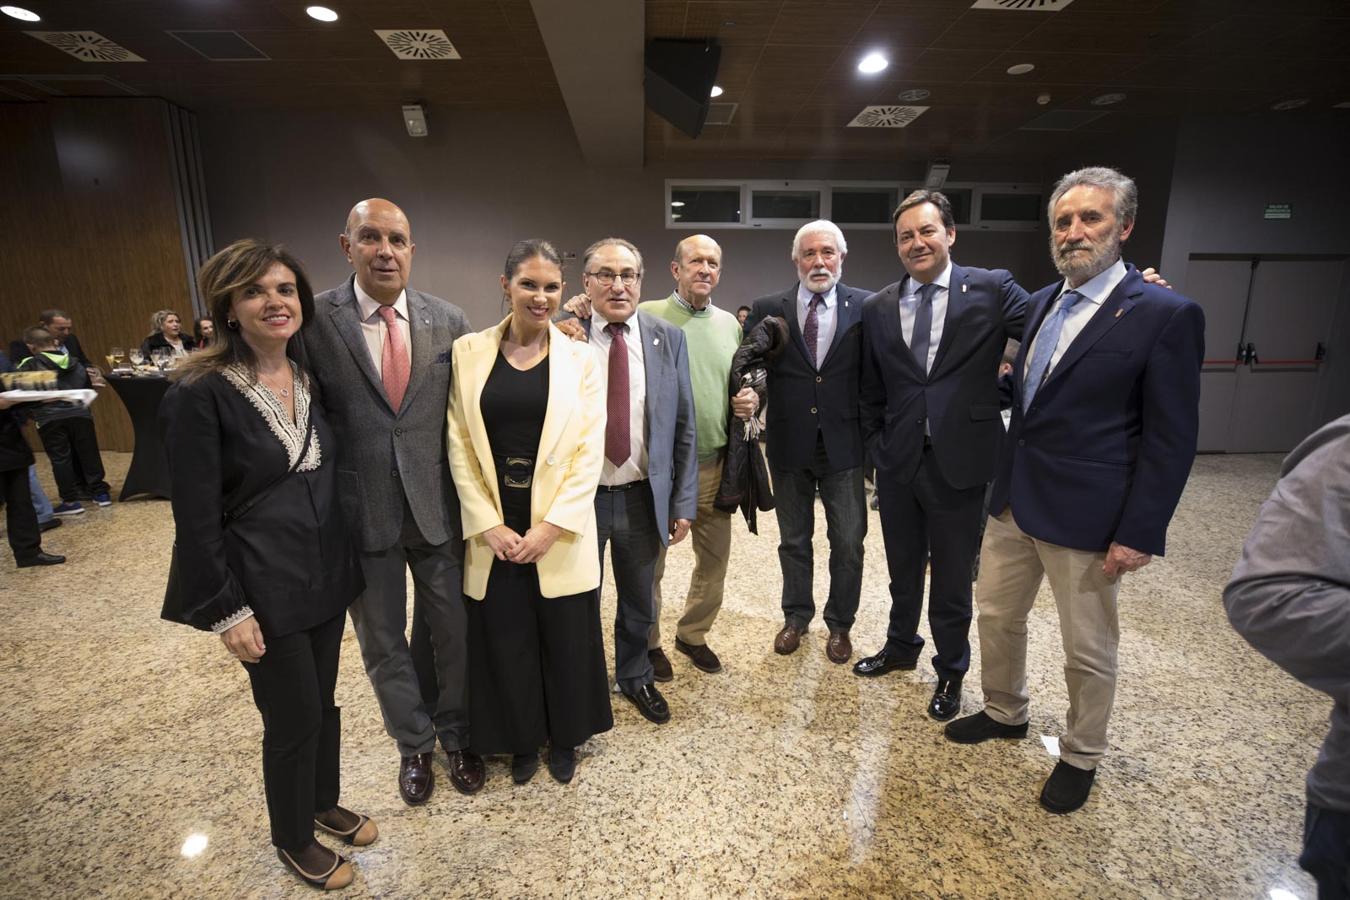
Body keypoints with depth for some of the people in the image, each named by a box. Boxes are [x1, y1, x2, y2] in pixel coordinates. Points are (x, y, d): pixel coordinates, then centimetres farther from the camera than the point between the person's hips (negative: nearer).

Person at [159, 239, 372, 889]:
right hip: (264, 588, -5)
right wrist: (227, 610, -14)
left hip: (326, 573, 6)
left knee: (323, 701, 20)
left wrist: (345, 561, 10)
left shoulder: (312, 378, 2)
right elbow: (196, 516, -15)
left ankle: (325, 804, 45)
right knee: (293, 716, 10)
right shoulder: (200, 393, -16)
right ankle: (293, 840, 36)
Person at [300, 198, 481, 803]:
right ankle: (414, 744, 42)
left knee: (452, 632, 16)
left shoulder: (449, 320, -2)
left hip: (438, 507, 1)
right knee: (382, 642, 17)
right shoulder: (313, 320, -8)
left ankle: (455, 735, 42)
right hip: (361, 512, -1)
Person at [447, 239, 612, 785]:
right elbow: (459, 445, 0)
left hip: (560, 530, -1)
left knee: (566, 638, 11)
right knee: (505, 640, 12)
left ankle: (564, 737, 37)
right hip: (493, 532, 1)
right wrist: (487, 525, -8)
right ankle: (522, 740, 38)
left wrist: (553, 525, -12)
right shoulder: (469, 352, 1)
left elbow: (590, 450, -5)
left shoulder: (579, 359, -1)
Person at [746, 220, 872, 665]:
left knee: (848, 543, 9)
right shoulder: (768, 309, 0)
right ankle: (796, 616, 37)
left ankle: (840, 623, 31)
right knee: (793, 540, 16)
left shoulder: (867, 307, -2)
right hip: (789, 444, 1)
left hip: (843, 444, -1)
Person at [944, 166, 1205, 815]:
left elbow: (1170, 440, -12)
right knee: (997, 617, 19)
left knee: (1088, 651, 11)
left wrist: (1139, 533, -14)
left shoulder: (1165, 315, -11)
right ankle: (1005, 712, 43)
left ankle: (1081, 756, 35)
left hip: (1085, 516, -6)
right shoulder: (1040, 302, 8)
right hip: (1013, 500, 6)